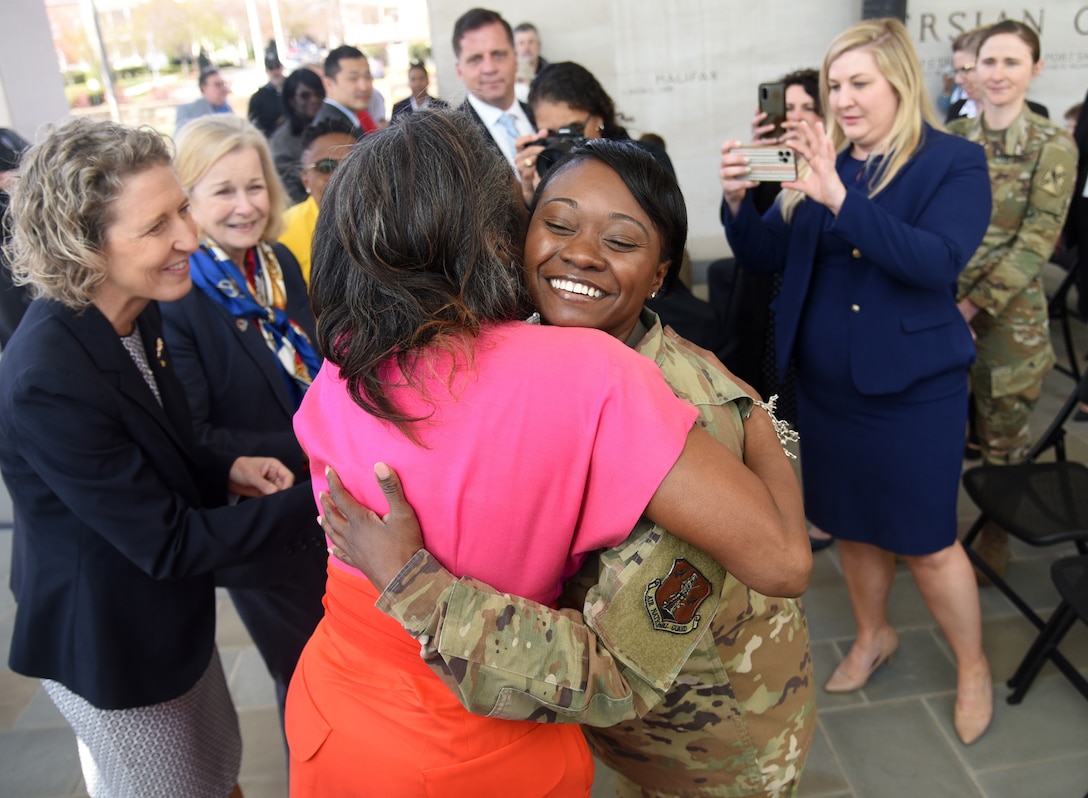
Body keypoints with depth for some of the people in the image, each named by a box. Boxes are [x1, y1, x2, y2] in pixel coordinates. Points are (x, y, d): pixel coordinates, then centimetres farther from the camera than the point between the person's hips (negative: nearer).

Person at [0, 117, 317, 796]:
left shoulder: (136, 312, -7)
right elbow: (165, 543, -28)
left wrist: (226, 469, -9)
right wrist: (311, 502, -28)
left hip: (169, 609, 7)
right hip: (109, 650, -7)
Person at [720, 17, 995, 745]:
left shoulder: (955, 162, -8)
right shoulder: (821, 163, 5)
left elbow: (938, 261, -24)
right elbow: (766, 257, 1)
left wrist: (840, 199, -33)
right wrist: (739, 200, -18)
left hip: (912, 386, -4)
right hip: (826, 384, 5)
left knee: (927, 540, 5)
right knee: (852, 524, 18)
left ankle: (974, 668, 29)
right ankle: (874, 636, 42)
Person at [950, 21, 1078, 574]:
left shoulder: (1053, 146, -6)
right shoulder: (952, 138, 4)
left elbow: (1036, 242, -11)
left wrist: (973, 305, -16)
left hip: (1009, 315, -3)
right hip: (942, 307, 3)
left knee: (1002, 436, 9)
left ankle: (996, 536, 30)